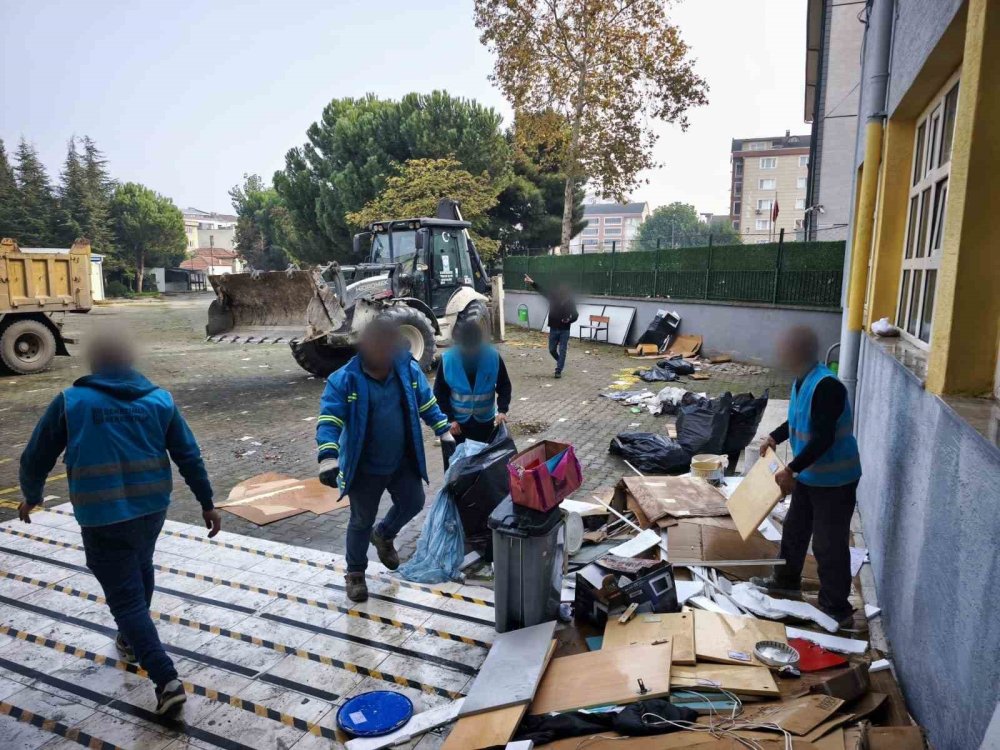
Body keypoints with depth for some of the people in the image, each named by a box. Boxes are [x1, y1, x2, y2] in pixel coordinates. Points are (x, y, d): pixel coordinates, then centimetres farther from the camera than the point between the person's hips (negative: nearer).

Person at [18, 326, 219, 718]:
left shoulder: (70, 401, -5)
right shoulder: (160, 399, 0)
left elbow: (36, 457, 3)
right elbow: (189, 457, 1)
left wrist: (31, 496, 23)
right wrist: (207, 504, 9)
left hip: (103, 519, -4)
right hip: (152, 510, 4)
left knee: (126, 598, 3)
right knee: (140, 571, 30)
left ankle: (167, 680, -4)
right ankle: (132, 640, 51)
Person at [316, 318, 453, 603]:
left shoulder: (409, 370, -7)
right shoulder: (344, 380, -20)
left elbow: (427, 404, 6)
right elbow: (329, 420, -25)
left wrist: (444, 431, 2)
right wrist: (329, 457, -39)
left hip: (402, 462, 4)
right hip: (364, 467, -4)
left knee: (413, 502, 16)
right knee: (362, 520, 10)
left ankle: (383, 535, 47)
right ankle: (355, 572, 34)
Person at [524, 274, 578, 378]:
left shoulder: (570, 302, -8)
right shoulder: (553, 297, -3)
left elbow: (575, 315, -2)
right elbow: (541, 290, -9)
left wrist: (570, 319, -24)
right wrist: (532, 283, -22)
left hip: (564, 330, -3)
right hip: (553, 329, 3)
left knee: (562, 350, -2)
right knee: (552, 349, 10)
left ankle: (558, 370, 5)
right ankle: (560, 363, 37)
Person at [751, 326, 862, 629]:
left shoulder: (826, 386, -27)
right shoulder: (802, 381, 4)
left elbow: (823, 439, -30)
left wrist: (791, 469, -28)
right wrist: (774, 437, 11)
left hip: (834, 478, -9)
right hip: (809, 474, 10)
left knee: (829, 544, 2)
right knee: (794, 529, 22)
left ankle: (837, 609, 17)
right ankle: (787, 581, 41)